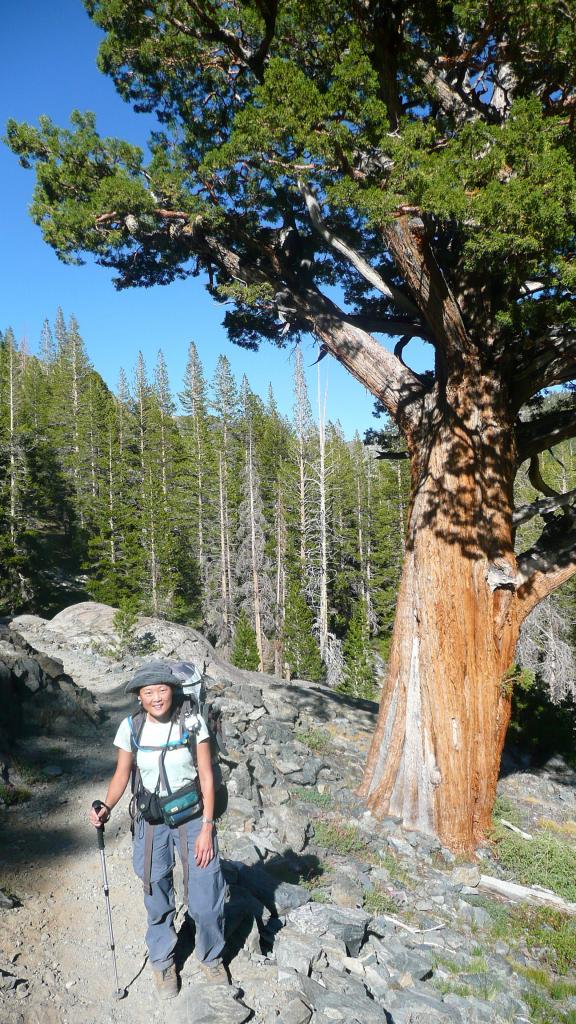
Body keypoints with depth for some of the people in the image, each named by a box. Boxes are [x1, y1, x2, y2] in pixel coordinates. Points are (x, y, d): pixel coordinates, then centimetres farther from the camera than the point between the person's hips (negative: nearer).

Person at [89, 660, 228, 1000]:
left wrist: (207, 827, -11)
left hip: (193, 817, -1)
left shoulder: (193, 723, -15)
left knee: (207, 900, 1)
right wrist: (107, 807, -14)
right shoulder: (131, 727, -10)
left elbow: (207, 777, -9)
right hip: (151, 822, 1)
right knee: (158, 901, 12)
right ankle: (163, 962, 39)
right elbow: (122, 774, 2)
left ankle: (212, 957, 31)